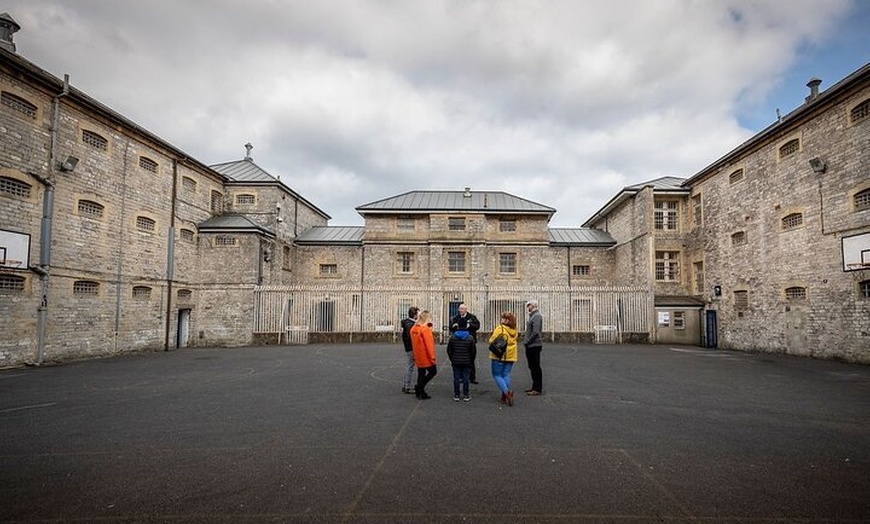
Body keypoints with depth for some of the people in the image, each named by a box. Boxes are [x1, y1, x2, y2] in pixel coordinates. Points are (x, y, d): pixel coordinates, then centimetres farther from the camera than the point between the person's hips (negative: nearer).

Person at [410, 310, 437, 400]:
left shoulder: (413, 328, 6)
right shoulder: (425, 329, -19)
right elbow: (429, 344, -19)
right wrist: (432, 357, -14)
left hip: (418, 357, 8)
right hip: (426, 357, -8)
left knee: (421, 374, 15)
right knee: (433, 371, 7)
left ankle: (421, 393, 18)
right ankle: (419, 387, 0)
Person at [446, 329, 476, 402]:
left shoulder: (452, 337, -3)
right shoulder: (470, 338, -7)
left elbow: (449, 350, 3)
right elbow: (474, 351, -2)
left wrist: (452, 360, 16)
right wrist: (471, 361, 12)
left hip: (455, 363, 1)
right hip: (467, 363, -1)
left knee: (456, 379, 7)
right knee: (465, 378, 5)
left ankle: (456, 395, 10)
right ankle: (465, 396, 9)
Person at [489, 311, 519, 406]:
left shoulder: (499, 328, -16)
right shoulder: (514, 330, 4)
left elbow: (492, 341, -13)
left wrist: (491, 335, 5)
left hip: (499, 356, -6)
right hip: (511, 356, 6)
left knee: (497, 375, 3)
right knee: (506, 375, 13)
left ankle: (506, 391, -16)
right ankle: (505, 397, 14)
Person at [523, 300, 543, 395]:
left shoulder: (537, 316, -15)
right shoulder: (532, 316, 16)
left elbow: (535, 332, -23)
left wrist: (528, 341, -15)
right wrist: (525, 335, 8)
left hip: (535, 345, -10)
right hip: (530, 346, 10)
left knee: (536, 367, -3)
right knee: (532, 367, 15)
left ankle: (538, 389, 3)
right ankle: (535, 387, 25)